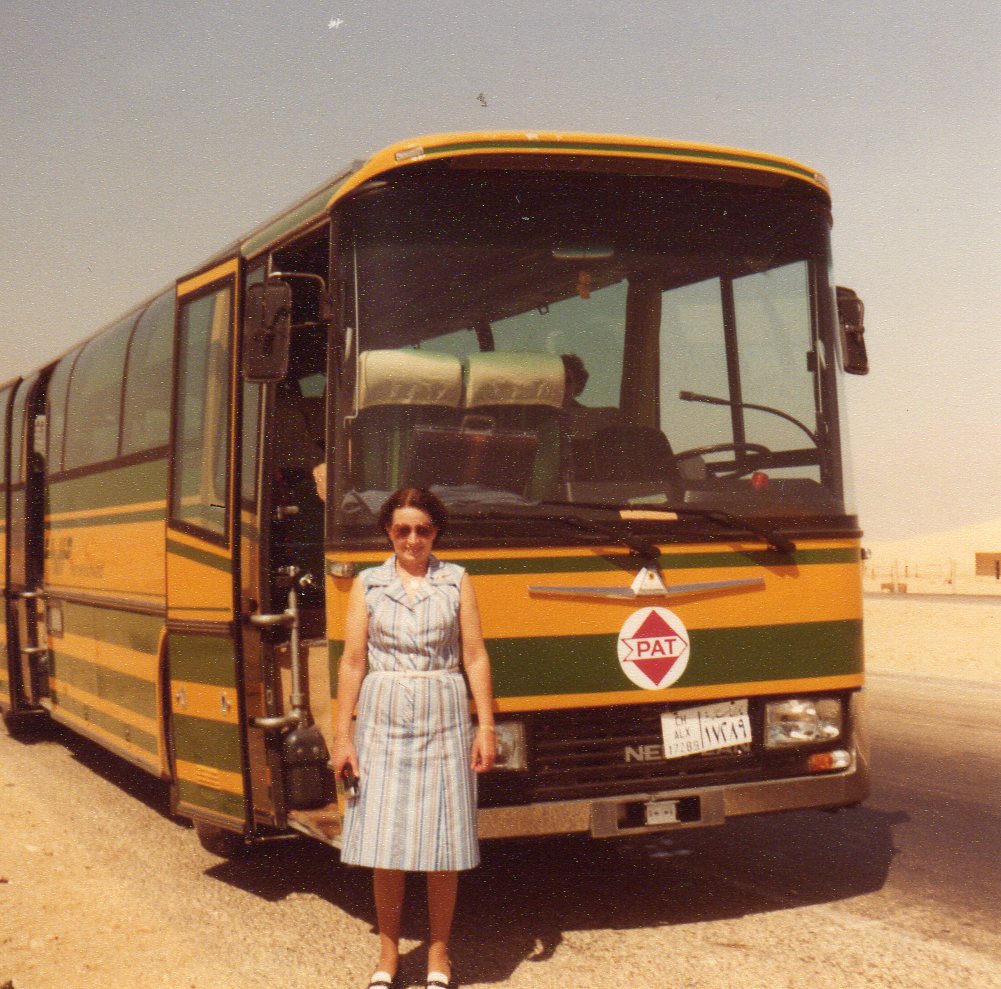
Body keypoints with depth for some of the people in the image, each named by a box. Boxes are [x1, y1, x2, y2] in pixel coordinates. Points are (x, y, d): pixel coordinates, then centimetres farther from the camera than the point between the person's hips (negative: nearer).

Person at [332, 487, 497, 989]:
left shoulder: (456, 581, 5)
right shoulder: (368, 584, 6)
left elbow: (476, 658, 4)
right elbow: (352, 661, 4)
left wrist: (486, 727, -3)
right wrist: (342, 736, 0)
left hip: (443, 719, 0)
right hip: (383, 720, 0)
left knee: (443, 840, 3)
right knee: (384, 840, 3)